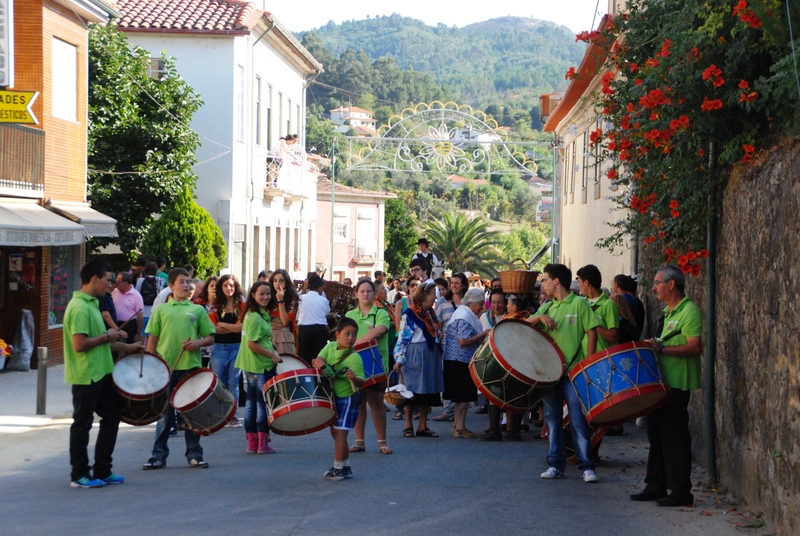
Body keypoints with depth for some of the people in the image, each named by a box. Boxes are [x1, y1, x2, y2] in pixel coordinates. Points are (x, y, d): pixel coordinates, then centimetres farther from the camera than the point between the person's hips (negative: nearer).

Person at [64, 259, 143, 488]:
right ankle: (79, 475, 10)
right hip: (86, 376, -10)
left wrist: (126, 347, 20)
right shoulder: (80, 308, -18)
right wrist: (107, 336, -15)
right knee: (82, 424, 0)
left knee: (111, 418, 13)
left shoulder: (92, 304, 14)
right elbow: (80, 344, -26)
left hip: (101, 373, 10)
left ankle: (102, 471, 21)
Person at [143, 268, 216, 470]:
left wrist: (198, 343, -12)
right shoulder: (161, 310, 9)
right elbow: (152, 339, 8)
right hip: (165, 368, 0)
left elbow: (210, 338, 8)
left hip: (190, 366, 0)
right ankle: (159, 455, 12)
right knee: (164, 413, 6)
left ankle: (194, 455, 14)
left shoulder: (197, 310, 9)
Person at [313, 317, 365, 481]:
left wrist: (354, 378, -43)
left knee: (339, 432, -5)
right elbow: (318, 360, -12)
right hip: (333, 397, 7)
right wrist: (323, 367, -33)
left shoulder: (354, 358, -18)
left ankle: (338, 469, 4)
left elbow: (361, 381, -22)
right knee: (335, 432, 14)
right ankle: (346, 467, 26)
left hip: (346, 399, -7)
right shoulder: (331, 346, -1)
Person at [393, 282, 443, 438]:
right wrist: (399, 359, -14)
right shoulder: (409, 313, -7)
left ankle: (423, 426, 12)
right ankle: (408, 426, 8)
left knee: (428, 391, 6)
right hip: (415, 355, -7)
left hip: (431, 355, 7)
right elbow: (402, 337, -9)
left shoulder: (430, 312, 14)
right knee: (412, 390, -2)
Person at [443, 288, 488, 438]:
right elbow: (463, 341, -24)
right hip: (461, 361, -11)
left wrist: (482, 336, 11)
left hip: (458, 360, 11)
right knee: (464, 395, -6)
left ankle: (458, 426, 19)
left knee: (461, 395, 14)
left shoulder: (464, 314, 16)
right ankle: (460, 427, -3)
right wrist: (483, 335, -18)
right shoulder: (464, 317, -17)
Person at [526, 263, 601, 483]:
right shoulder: (547, 307, 13)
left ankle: (586, 466, -1)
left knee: (578, 421, -5)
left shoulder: (579, 304, -3)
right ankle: (556, 464, 16)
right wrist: (539, 317, -11)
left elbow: (592, 333, -5)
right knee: (552, 419, 9)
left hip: (573, 372, -6)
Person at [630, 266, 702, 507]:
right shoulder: (669, 312, 17)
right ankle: (656, 486, 20)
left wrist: (662, 348, -25)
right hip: (662, 382, 10)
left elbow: (695, 346, -22)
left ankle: (681, 492, -1)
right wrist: (654, 347, 10)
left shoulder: (689, 311, -13)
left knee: (674, 437, -7)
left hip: (677, 384, -10)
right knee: (657, 433, 13)